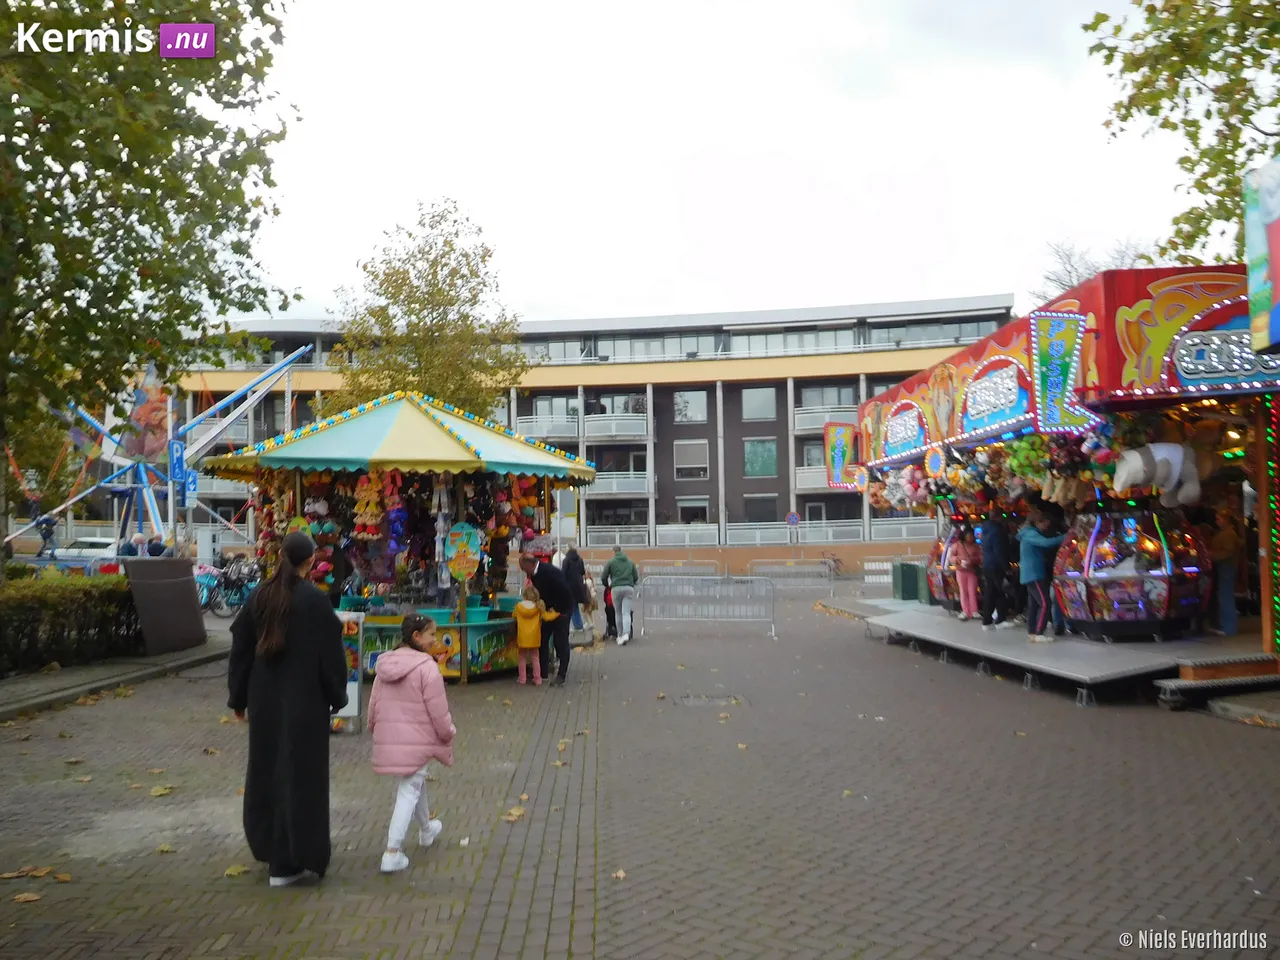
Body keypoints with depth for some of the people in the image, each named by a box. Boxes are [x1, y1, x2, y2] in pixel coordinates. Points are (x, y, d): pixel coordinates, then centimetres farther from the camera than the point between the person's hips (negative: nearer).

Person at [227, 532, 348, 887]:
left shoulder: (259, 597, 1)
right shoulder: (315, 600, -14)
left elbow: (240, 650, 7)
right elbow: (330, 653, -11)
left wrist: (238, 697, 17)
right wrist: (337, 696, 2)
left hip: (264, 701, 5)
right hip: (304, 702, -5)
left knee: (266, 770, 19)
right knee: (299, 775, 2)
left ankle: (267, 845, 34)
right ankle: (289, 861, 7)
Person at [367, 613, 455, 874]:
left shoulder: (385, 664, 5)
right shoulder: (426, 667, -16)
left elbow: (373, 703, 11)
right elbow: (438, 710, -13)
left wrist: (375, 727, 27)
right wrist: (448, 733, 3)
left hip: (388, 739, 7)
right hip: (417, 740, -7)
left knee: (414, 784, 25)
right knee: (409, 791, 2)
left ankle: (426, 829, 45)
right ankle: (392, 853, -2)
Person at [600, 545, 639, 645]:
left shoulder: (611, 562, 6)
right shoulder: (630, 562, 16)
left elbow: (603, 577, 6)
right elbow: (636, 577, 16)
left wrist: (607, 586, 25)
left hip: (616, 588, -2)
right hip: (629, 588, 2)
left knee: (619, 613, 10)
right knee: (626, 613, -3)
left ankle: (620, 635, 13)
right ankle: (626, 634, -21)